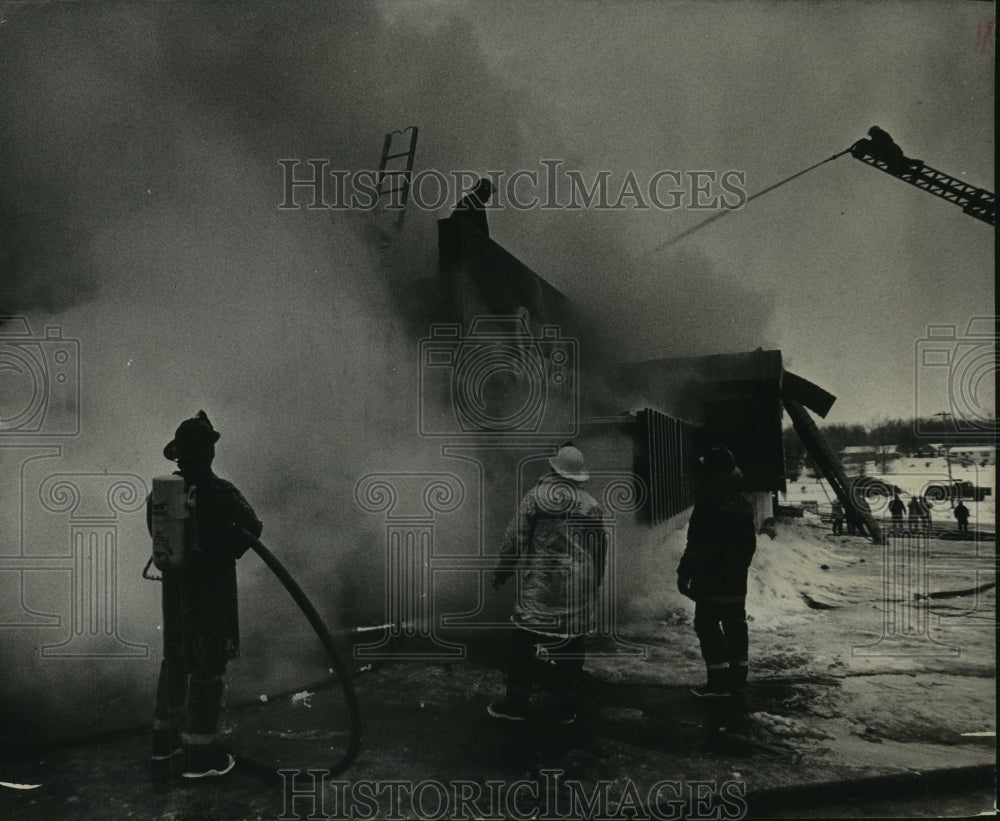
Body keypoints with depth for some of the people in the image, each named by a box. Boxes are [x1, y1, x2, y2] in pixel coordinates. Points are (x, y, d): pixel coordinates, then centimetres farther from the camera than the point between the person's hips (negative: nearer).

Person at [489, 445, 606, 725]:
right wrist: (594, 585, 23)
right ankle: (566, 707, 17)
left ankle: (517, 702, 9)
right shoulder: (592, 506, 6)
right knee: (572, 645, 10)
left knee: (524, 643, 5)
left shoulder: (535, 497, -3)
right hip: (579, 590, 3)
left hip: (540, 586, -3)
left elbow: (514, 539, -4)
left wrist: (501, 572, 7)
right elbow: (600, 550, 12)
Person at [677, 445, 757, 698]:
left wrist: (684, 573, -13)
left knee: (707, 624, -2)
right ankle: (738, 676, 19)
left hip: (710, 578, -8)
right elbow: (750, 542, 17)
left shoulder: (708, 503, -18)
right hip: (737, 579, 8)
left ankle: (719, 681, -3)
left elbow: (697, 544, -19)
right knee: (735, 622, 13)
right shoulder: (743, 504, 9)